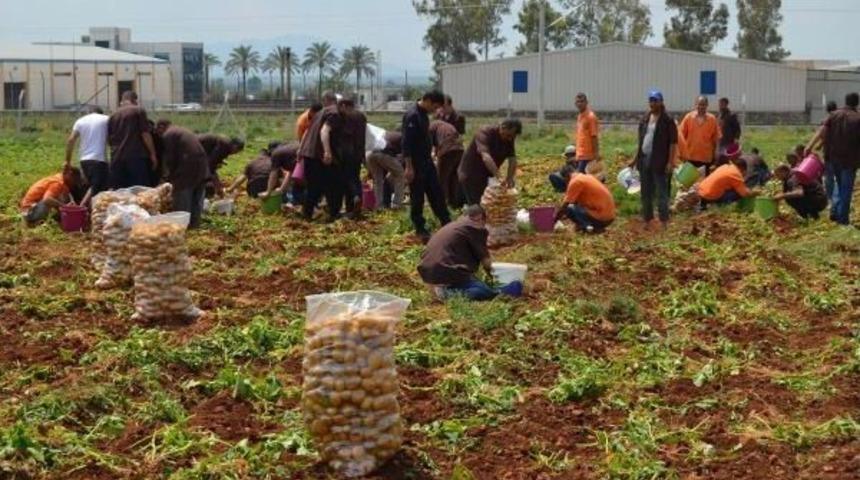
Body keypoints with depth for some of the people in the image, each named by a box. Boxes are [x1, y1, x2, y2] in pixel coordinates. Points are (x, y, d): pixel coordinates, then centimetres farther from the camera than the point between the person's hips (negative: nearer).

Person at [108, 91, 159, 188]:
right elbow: (145, 134, -5)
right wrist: (153, 154, -2)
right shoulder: (139, 111, 1)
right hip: (136, 156, -5)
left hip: (117, 158, 5)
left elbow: (109, 139, 17)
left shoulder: (113, 115, 15)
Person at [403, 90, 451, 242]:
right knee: (417, 197, 2)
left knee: (437, 193, 12)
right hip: (416, 164, -9)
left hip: (426, 161, 9)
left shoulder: (423, 114, 9)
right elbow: (406, 143, -23)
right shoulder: (412, 115, -20)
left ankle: (446, 224, 20)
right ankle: (420, 229, 11)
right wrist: (409, 167, -23)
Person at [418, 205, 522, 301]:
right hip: (448, 272, -9)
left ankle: (443, 288, -2)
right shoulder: (475, 228, 2)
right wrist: (489, 269, 32)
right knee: (486, 292, -10)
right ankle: (449, 291, -29)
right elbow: (484, 258, 10)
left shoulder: (451, 226, 28)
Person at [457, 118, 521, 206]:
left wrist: (510, 178, -29)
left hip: (487, 176, 7)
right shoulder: (485, 134, -25)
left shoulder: (509, 139, -4)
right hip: (470, 175, -7)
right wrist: (499, 177, -49)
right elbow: (485, 156, -39)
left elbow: (512, 159, -11)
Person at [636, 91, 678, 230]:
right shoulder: (644, 119, 12)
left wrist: (670, 162, -16)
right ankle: (647, 221, 20)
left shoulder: (667, 120, -7)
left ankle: (664, 222, 1)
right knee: (645, 193, 11)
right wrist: (637, 158, 13)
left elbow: (673, 142, -10)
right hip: (644, 159, 7)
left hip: (659, 162, -7)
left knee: (661, 193, -4)